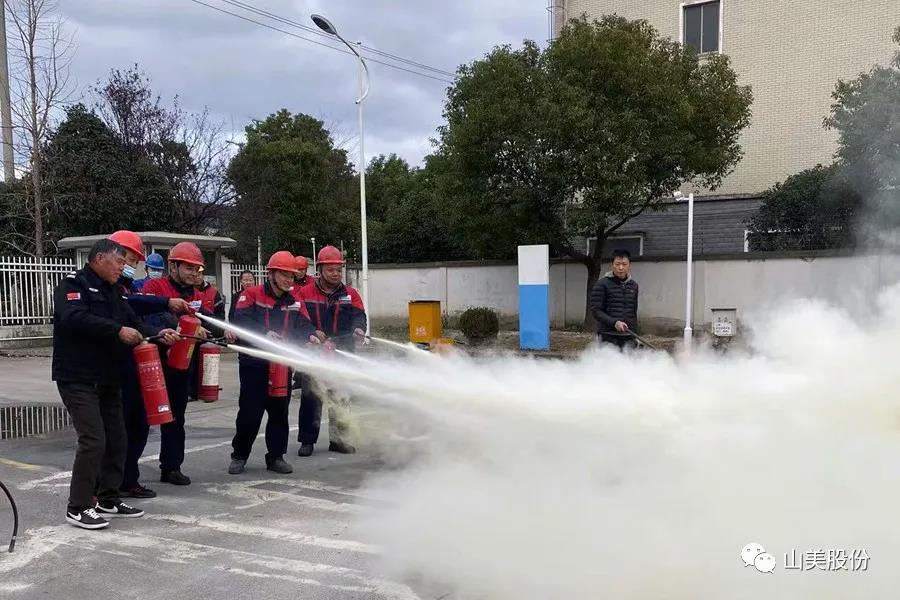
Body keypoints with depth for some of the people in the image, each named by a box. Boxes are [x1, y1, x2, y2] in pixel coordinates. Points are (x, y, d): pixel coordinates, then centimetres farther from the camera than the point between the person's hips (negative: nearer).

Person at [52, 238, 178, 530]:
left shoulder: (112, 292, 17)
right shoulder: (73, 285, -9)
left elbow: (133, 321, 10)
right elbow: (74, 319, -26)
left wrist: (157, 333, -8)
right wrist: (117, 331, -28)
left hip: (108, 379, 9)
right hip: (78, 378, -9)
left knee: (116, 438, 11)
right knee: (93, 440, -12)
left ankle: (108, 500, 23)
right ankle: (78, 508, -1)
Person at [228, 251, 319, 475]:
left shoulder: (294, 302, 10)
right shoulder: (252, 294, -4)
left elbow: (303, 326, 1)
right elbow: (241, 320, -18)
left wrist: (310, 336, -22)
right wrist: (265, 333, -30)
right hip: (254, 364, -4)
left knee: (279, 411, 9)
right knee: (249, 412, 1)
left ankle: (276, 456, 21)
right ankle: (239, 456, 19)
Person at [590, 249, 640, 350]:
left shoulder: (633, 285, 14)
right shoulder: (603, 284, -3)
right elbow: (595, 310, -7)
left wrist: (635, 336, 18)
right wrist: (614, 322, -20)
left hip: (628, 338, 5)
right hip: (608, 338, -5)